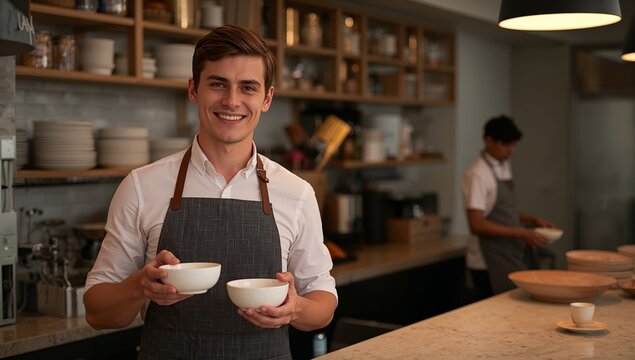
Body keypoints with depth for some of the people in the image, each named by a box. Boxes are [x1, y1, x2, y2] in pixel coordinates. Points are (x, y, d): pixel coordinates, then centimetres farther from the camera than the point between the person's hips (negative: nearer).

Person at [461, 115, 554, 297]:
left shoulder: (505, 167, 11)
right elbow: (476, 224, -21)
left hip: (512, 257, 8)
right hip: (488, 263, -8)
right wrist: (520, 233, -22)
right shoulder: (478, 174, -15)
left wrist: (532, 219, 6)